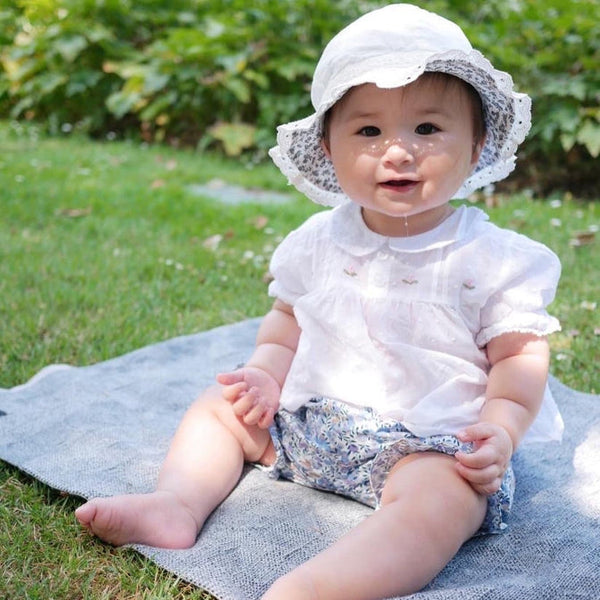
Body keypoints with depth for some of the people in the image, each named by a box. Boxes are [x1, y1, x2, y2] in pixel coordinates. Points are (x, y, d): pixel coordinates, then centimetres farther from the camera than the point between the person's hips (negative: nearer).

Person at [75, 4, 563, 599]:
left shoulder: (499, 259, -9)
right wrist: (266, 373, -4)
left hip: (428, 442, -5)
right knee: (219, 405, 7)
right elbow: (288, 318, 14)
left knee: (444, 500, -35)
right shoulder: (320, 241, 3)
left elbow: (521, 354, -6)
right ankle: (177, 502, -9)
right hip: (307, 420, 5)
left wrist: (501, 428, -22)